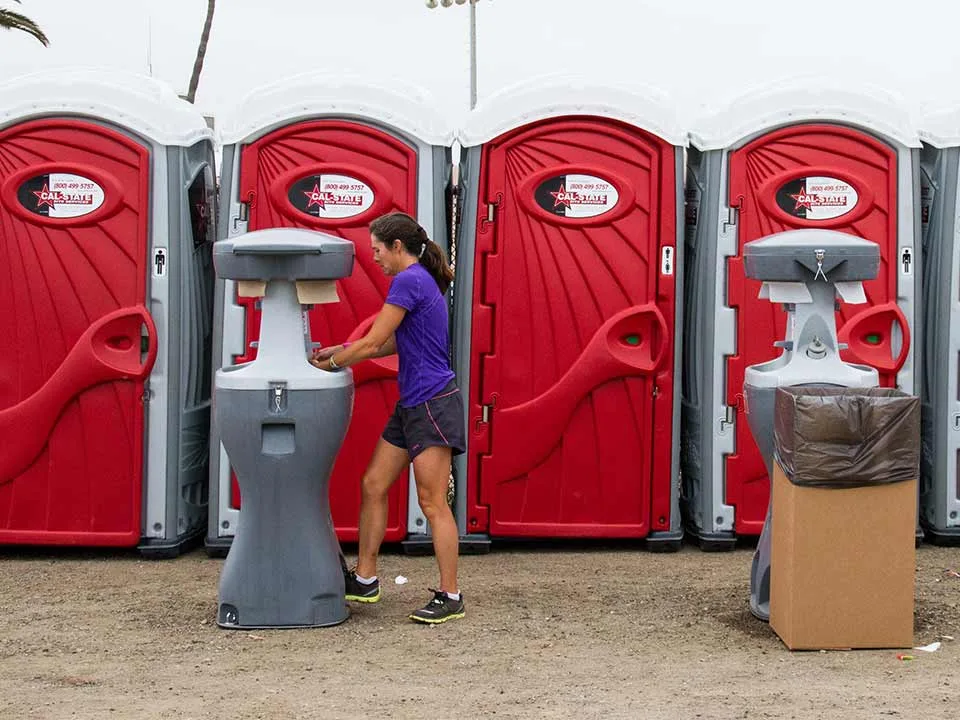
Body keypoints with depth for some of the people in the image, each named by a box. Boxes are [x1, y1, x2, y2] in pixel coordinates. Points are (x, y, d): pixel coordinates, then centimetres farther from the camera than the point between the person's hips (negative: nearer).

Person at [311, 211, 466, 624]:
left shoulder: (409, 281, -15)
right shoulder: (420, 281, 15)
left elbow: (373, 344, -14)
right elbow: (395, 343, 21)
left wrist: (331, 363, 1)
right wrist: (342, 351, 16)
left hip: (433, 405, -10)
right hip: (411, 405, 10)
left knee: (432, 502, -6)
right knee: (373, 486, 12)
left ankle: (450, 597, 1)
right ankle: (364, 579, 21)